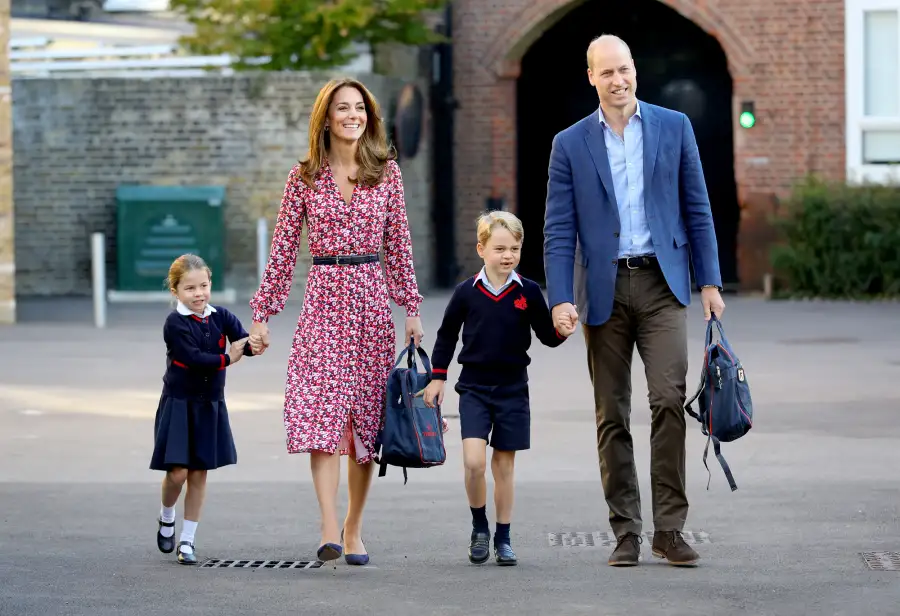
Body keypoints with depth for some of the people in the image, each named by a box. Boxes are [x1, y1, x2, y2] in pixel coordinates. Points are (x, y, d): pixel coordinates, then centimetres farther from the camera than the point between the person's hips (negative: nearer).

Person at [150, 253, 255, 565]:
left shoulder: (221, 317, 2)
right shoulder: (175, 323, -11)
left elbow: (243, 340, -11)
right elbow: (192, 357, -22)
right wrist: (227, 358, -17)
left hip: (210, 405, 4)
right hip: (179, 404, -4)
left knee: (199, 474, 6)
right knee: (178, 472, -8)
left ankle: (187, 540, 15)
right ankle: (167, 517, 24)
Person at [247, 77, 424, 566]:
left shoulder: (387, 172, 7)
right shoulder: (305, 178, 3)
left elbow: (399, 244, 10)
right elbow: (283, 250, 5)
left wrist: (411, 308, 6)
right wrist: (262, 314, 3)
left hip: (372, 299, 2)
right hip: (324, 297, -2)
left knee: (366, 417, 5)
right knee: (322, 412, -15)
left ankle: (353, 527, 17)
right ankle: (329, 530, -22)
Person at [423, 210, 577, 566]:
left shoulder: (528, 292, -2)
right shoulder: (467, 292, -2)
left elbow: (546, 335, 5)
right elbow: (447, 336, 9)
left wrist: (562, 331, -16)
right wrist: (437, 377, 9)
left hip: (512, 389, 1)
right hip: (474, 387, -1)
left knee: (504, 464, 6)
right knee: (474, 460, -15)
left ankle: (503, 538, 16)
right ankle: (479, 526, 7)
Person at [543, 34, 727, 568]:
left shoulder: (674, 127, 7)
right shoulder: (571, 144, 5)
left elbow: (697, 209, 8)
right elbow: (559, 229, 2)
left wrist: (710, 282, 2)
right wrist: (560, 298, -8)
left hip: (661, 283, -1)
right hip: (604, 288, 1)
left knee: (669, 398, -14)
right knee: (612, 416, 3)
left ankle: (670, 528, -8)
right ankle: (626, 534, 10)